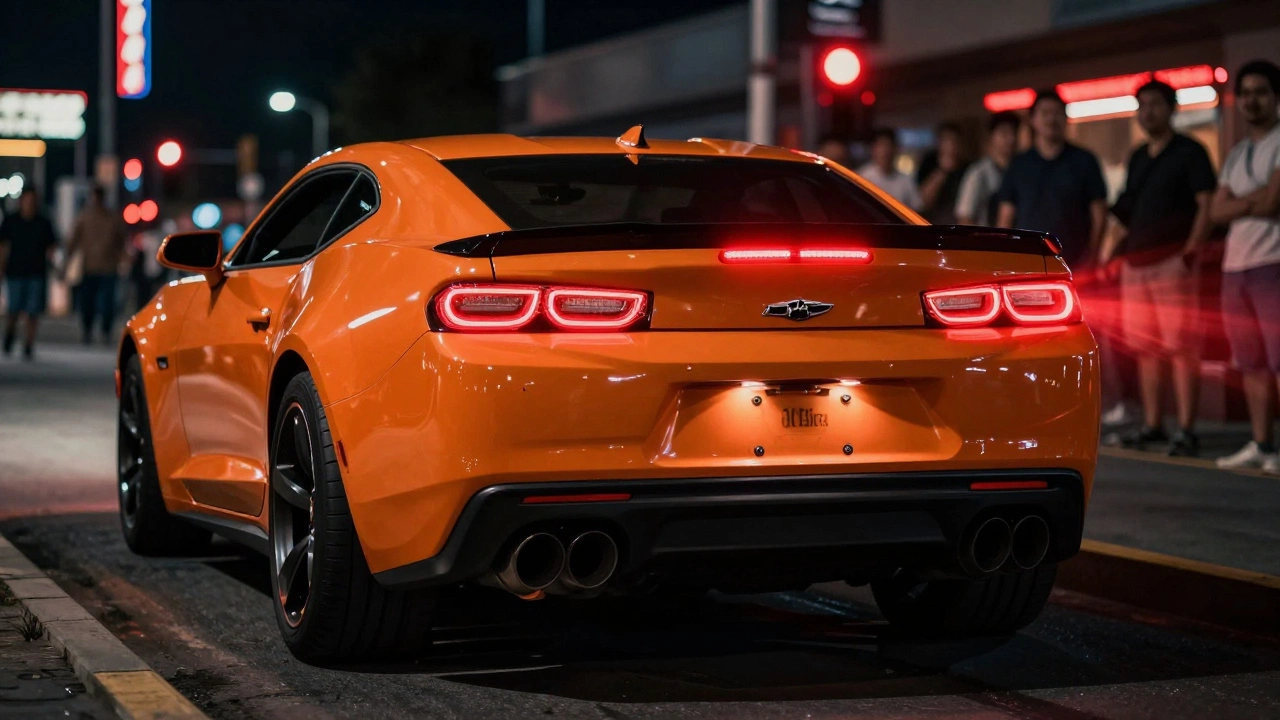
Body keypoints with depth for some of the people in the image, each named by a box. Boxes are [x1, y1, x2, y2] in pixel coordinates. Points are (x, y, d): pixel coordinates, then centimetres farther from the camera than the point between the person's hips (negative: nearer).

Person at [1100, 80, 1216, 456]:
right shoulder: (1137, 158, 18)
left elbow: (1207, 206, -7)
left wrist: (1191, 251, -17)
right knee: (1145, 348, 8)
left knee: (1181, 347, -9)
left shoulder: (1189, 152, -1)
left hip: (1172, 260, -7)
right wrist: (1111, 251, 10)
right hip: (1135, 263, 7)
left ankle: (1186, 430, -9)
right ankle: (1152, 425, 15)